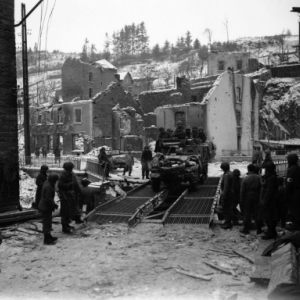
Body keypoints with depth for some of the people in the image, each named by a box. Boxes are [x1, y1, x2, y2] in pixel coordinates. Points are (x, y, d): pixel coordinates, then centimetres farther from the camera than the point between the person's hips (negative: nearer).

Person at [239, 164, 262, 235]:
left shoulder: (245, 178, -10)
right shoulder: (259, 178, -3)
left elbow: (242, 191, -7)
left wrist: (242, 201, 0)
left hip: (248, 198, -2)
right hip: (257, 198, 2)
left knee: (247, 214, 6)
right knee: (257, 214, 9)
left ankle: (246, 229, 13)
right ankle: (258, 230, 14)